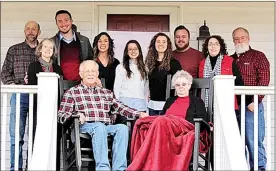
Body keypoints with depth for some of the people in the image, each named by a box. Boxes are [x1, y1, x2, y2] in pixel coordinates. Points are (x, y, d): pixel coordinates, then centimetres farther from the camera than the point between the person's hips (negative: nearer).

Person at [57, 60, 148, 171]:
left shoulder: (107, 93, 27)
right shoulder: (72, 93, 14)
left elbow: (121, 108, 17)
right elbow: (60, 116, 4)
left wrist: (139, 114, 0)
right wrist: (77, 115, -16)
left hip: (106, 127, 3)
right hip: (84, 127, -3)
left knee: (122, 128, -28)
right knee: (99, 126, -36)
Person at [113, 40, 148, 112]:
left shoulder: (144, 68, 15)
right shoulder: (121, 67, 6)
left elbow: (146, 87, 16)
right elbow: (117, 87, 5)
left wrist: (146, 103, 11)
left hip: (140, 104, 2)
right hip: (125, 102, -2)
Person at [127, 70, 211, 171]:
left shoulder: (197, 101, 20)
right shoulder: (170, 101, 33)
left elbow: (204, 122, 9)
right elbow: (162, 116, 25)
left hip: (184, 130, -4)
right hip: (165, 125, 4)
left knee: (161, 122, -36)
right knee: (141, 124, -29)